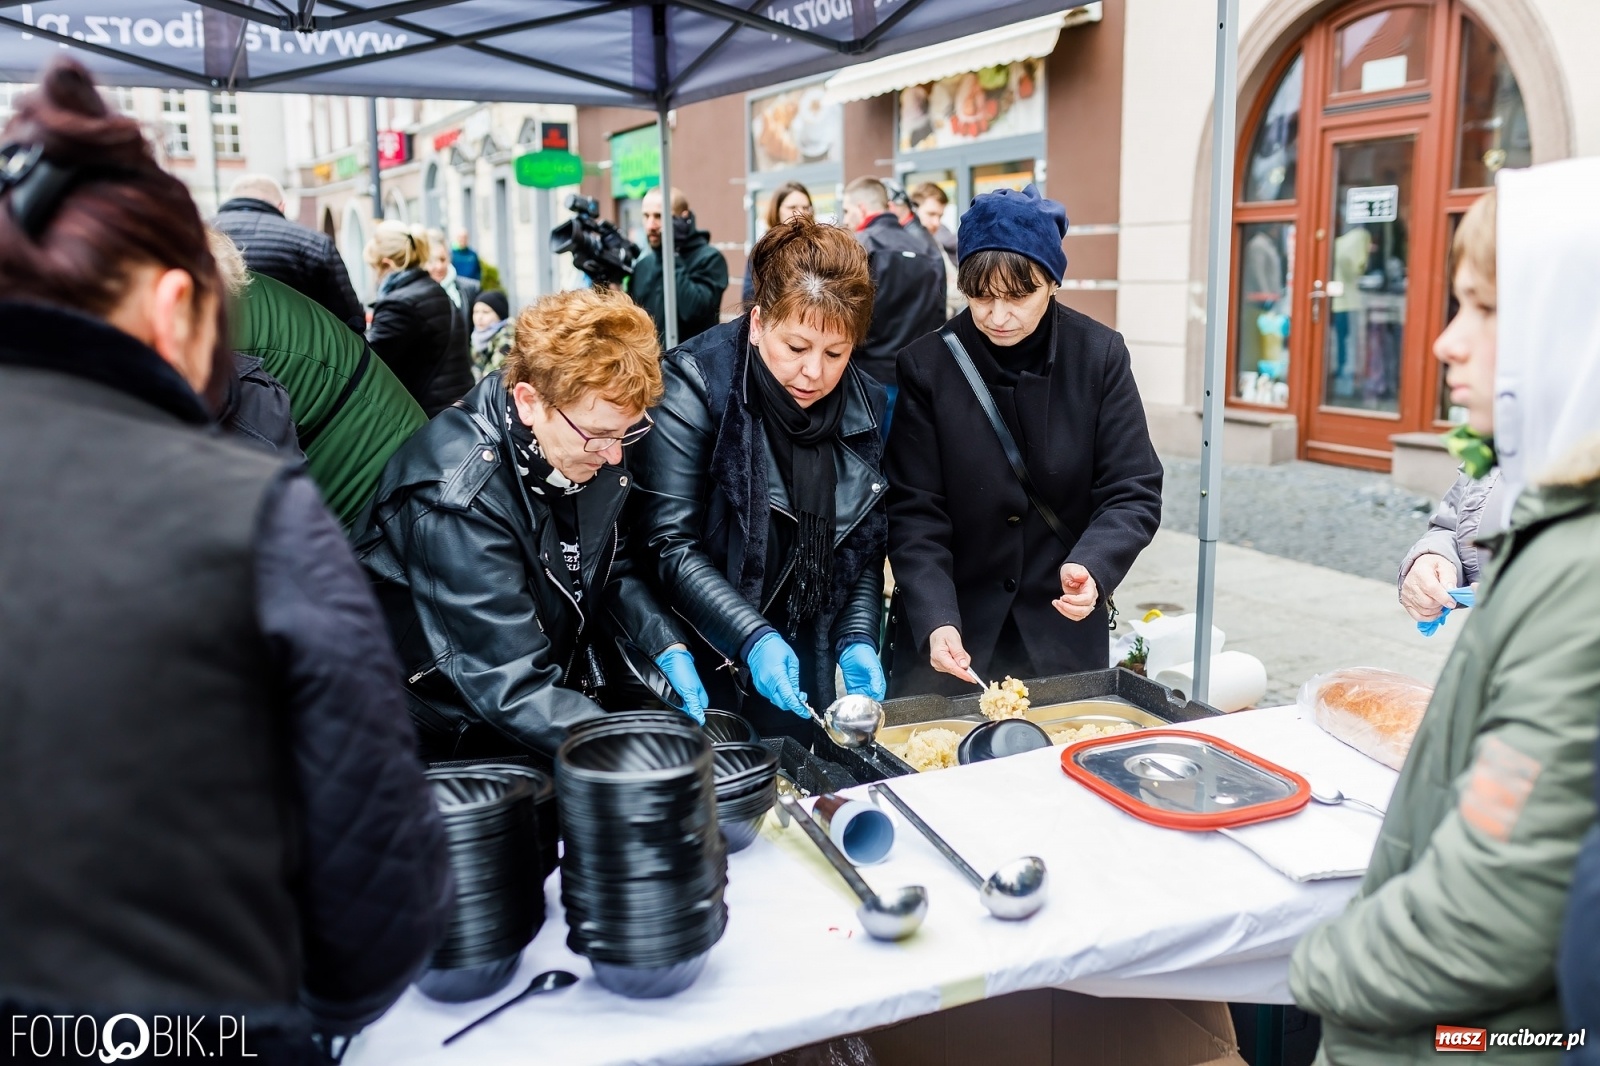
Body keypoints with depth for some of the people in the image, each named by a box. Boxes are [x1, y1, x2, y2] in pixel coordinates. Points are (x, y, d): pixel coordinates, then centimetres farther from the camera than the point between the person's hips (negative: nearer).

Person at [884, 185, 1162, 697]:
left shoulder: (1100, 356, -7)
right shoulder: (926, 365, -11)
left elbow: (1134, 494, -7)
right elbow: (914, 514, -12)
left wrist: (1092, 568, -26)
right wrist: (935, 622, -25)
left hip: (1064, 627, 2)